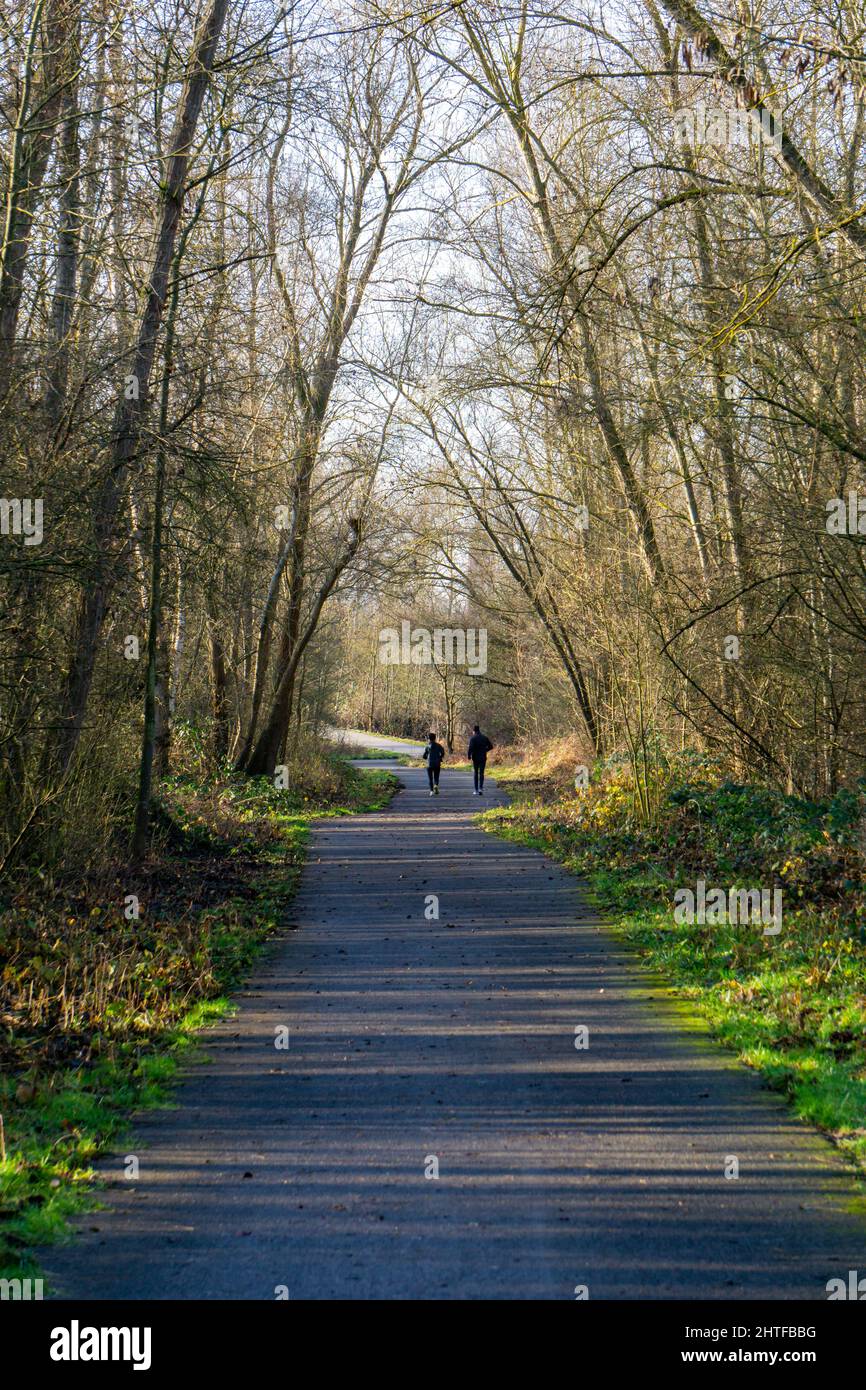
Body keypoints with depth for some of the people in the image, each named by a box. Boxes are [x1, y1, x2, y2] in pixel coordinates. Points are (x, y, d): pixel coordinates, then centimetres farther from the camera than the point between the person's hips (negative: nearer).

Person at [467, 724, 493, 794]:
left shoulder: (473, 738, -10)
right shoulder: (485, 737, 3)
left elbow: (470, 748, -21)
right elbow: (490, 746, 8)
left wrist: (468, 755, -7)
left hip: (475, 758, -2)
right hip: (483, 758, 2)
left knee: (475, 773, 11)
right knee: (481, 773, 5)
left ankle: (476, 790, 12)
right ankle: (481, 788, -15)